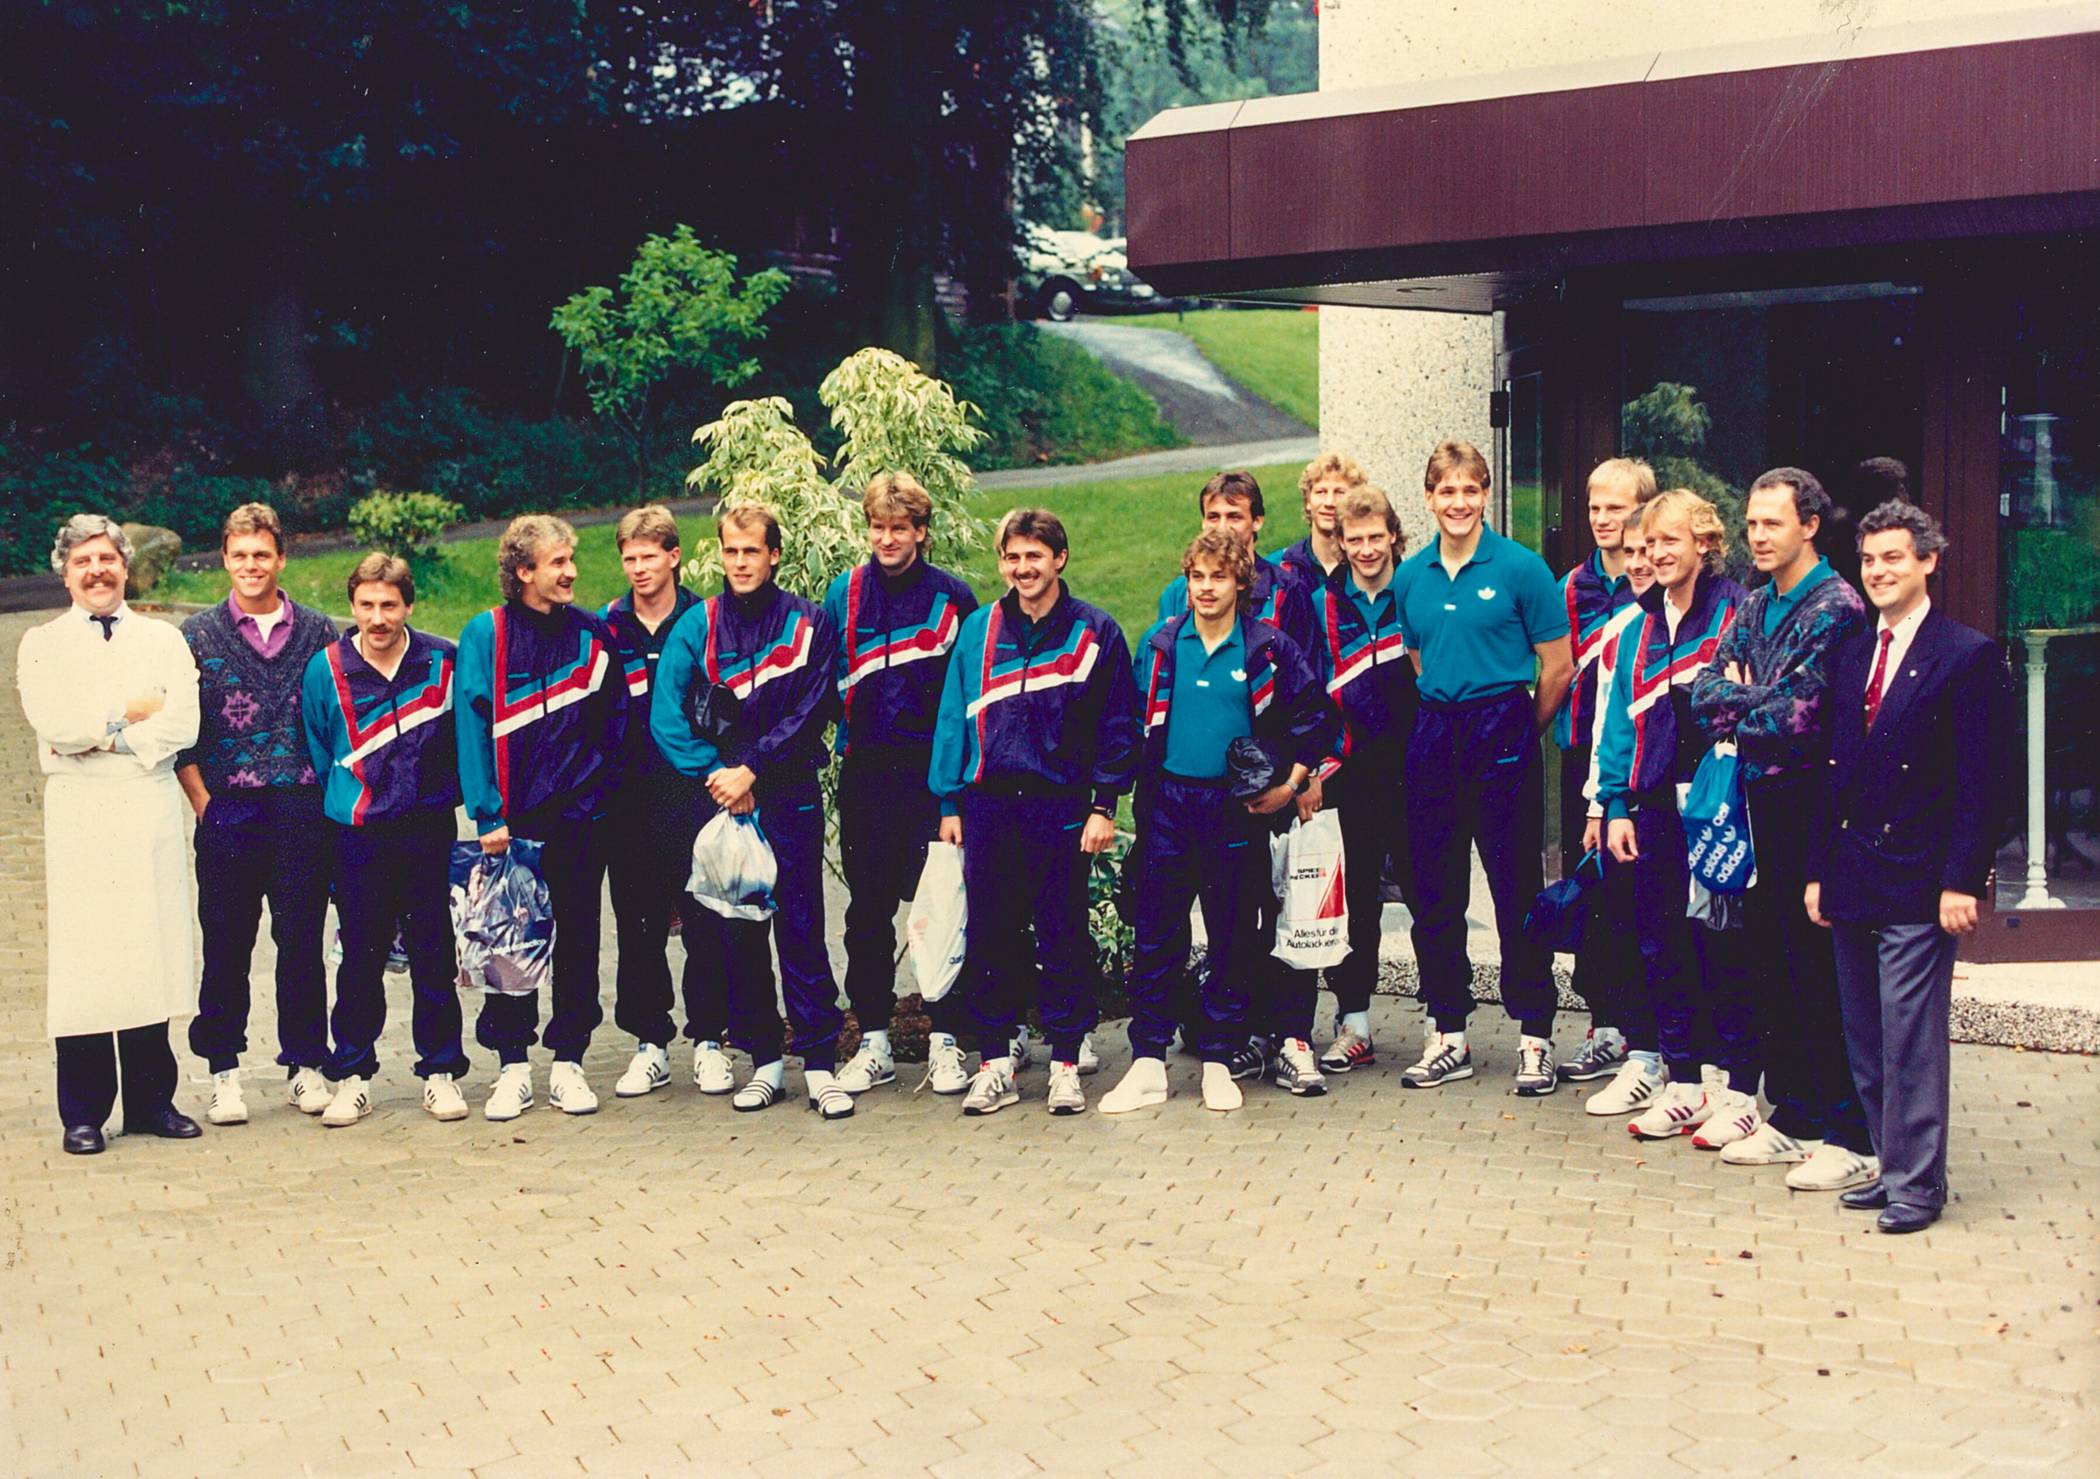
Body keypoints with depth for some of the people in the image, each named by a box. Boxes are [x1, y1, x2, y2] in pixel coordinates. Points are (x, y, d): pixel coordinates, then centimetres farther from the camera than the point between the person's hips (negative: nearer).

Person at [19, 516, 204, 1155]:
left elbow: (182, 725, -2)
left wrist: (101, 736, -9)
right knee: (81, 963, -4)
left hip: (151, 813, 2)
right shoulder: (42, 645, 8)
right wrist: (130, 711, -5)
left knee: (151, 953, 3)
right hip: (78, 816, -2)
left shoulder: (164, 641, 12)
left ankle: (151, 1101, 12)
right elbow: (50, 721, -9)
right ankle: (83, 1115, 2)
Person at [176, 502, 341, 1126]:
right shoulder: (199, 635, 6)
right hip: (227, 812, 0)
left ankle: (306, 1064, 13)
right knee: (226, 944, 2)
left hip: (302, 811, 0)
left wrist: (330, 796, 3)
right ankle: (224, 1071, 12)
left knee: (302, 940, 4)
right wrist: (203, 803, -3)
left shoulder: (317, 632, 8)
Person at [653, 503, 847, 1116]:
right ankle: (764, 1061, 14)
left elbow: (810, 713, -5)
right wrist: (714, 773, -11)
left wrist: (752, 768, -13)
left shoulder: (808, 623, 1)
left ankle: (821, 1065, -1)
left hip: (789, 797, -2)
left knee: (801, 930, -3)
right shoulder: (697, 625, 5)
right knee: (736, 933, 5)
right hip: (723, 801, 2)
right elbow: (666, 715, -1)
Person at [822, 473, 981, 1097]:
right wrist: (845, 740, 3)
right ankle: (874, 1041, 15)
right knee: (868, 909, 7)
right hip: (866, 771, 3)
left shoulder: (951, 596, 0)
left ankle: (945, 1040, 6)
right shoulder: (843, 595, 7)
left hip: (933, 770, -2)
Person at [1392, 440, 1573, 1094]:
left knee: (1517, 887, -2)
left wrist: (1515, 735, 4)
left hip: (1502, 730, -5)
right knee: (1433, 891, 7)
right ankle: (1448, 1035, 17)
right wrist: (1443, 720, 10)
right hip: (1433, 737, 5)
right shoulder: (1410, 577, 9)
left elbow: (1558, 667, -3)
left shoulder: (1520, 568, -6)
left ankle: (1535, 1037, 5)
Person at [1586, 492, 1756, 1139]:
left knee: (1722, 943, -2)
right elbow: (1620, 719, 12)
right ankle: (1683, 1083, 18)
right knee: (1662, 944, 8)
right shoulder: (1639, 626, 13)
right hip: (1656, 805, 6)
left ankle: (1738, 1088, 7)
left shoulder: (1737, 614, -4)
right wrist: (1617, 805, 5)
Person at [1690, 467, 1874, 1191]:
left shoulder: (1835, 609, -12)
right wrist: (1759, 705, -11)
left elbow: (1800, 717, -20)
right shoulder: (1753, 609, 14)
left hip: (1810, 800, -8)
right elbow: (1705, 694, 8)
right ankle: (1792, 1118, 23)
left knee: (1820, 971, -6)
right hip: (1759, 804, 8)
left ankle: (1849, 1136, 0)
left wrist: (1738, 716, -3)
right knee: (1773, 964, 13)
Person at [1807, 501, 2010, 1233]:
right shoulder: (1851, 655, 14)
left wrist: (1962, 881, -15)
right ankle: (1893, 1165, 20)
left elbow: (1979, 782, -10)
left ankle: (1917, 1183, 2)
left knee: (1911, 1036, -5)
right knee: (1864, 1040, 10)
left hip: (1918, 881, -7)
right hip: (1852, 882, 7)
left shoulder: (1967, 656, -6)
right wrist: (1819, 870, 12)